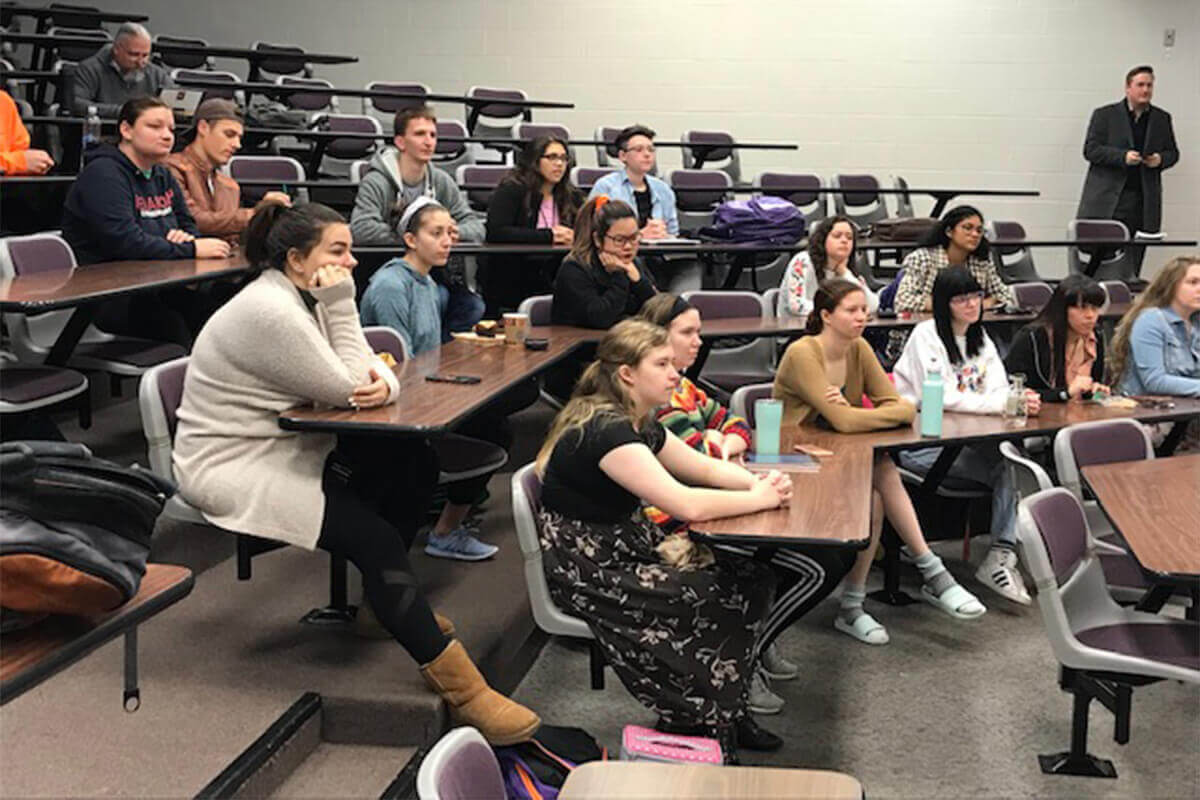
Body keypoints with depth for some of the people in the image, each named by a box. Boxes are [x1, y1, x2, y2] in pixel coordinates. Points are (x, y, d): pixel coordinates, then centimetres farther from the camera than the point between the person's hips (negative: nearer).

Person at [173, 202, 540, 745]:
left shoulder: (302, 296, 7)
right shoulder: (270, 311, -23)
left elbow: (362, 369, 5)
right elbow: (344, 390, -21)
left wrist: (383, 382, -19)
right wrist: (341, 306, -19)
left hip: (284, 448, 10)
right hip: (231, 468, -10)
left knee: (415, 462, 1)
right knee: (374, 538, -23)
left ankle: (391, 596, 17)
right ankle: (460, 688, -20)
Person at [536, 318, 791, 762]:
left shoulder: (640, 424, 5)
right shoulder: (604, 430, -25)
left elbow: (704, 467, 12)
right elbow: (684, 504, -31)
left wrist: (756, 481, -8)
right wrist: (760, 498, -19)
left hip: (630, 545, 9)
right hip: (588, 571, -9)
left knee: (750, 578, -3)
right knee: (723, 599, -16)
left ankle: (726, 708, 12)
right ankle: (698, 724, 6)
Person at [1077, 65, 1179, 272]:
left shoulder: (1162, 119, 15)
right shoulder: (1104, 115, 4)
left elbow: (1173, 153, 21)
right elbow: (1090, 150, -2)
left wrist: (1161, 159, -3)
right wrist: (1122, 156, -16)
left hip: (1143, 204, 3)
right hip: (1106, 199, -3)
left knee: (1133, 260, 0)